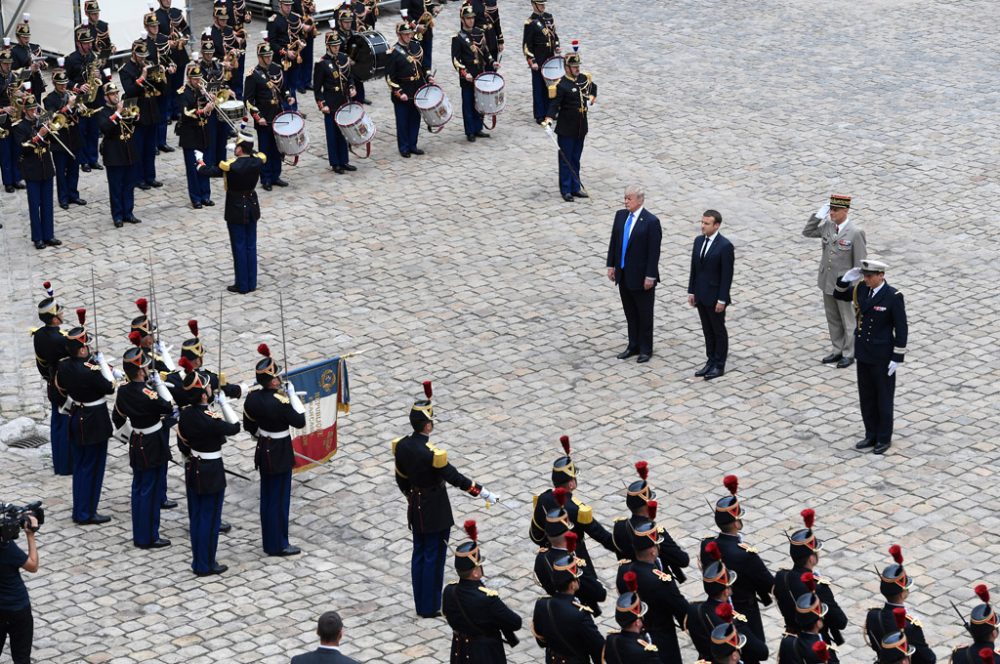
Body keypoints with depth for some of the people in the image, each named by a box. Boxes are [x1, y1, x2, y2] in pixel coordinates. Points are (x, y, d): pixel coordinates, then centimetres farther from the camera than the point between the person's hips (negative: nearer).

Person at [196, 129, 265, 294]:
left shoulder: (231, 166, -24)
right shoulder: (258, 161, -10)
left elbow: (210, 171, -10)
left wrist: (200, 162, 10)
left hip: (236, 210, -5)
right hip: (252, 207, 5)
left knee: (239, 247, 5)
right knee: (251, 246, 13)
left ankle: (242, 285, 12)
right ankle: (251, 283, 21)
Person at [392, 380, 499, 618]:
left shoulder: (401, 445, -6)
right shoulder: (431, 453, -28)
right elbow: (454, 477, -21)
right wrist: (483, 493, -14)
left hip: (416, 509, 7)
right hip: (436, 512, -7)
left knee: (419, 554, 17)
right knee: (434, 558, 5)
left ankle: (420, 605, 26)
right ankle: (430, 608, 15)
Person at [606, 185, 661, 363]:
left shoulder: (651, 221, -17)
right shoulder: (620, 215, 2)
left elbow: (654, 251, -16)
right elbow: (613, 241, 10)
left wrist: (650, 276, -16)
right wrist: (611, 265, 7)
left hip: (641, 276, -6)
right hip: (623, 274, 6)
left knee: (644, 313, 8)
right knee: (630, 313, 16)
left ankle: (646, 349, 20)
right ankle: (633, 346, 27)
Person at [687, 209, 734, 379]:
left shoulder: (725, 246, -17)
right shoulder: (699, 241, 4)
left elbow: (727, 275, -16)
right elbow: (694, 268, 10)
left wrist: (722, 300, -16)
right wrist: (691, 291, 8)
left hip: (715, 297, -7)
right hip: (701, 295, 7)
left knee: (719, 331, 6)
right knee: (707, 331, 15)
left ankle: (719, 365, 16)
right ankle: (710, 362, 24)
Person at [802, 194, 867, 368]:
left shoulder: (855, 233, -18)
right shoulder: (827, 225, -2)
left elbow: (860, 262, -14)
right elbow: (807, 232, 10)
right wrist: (818, 216, -5)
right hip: (827, 282, 6)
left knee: (848, 321, 9)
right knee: (833, 320, 17)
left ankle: (849, 354, 21)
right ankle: (838, 351, 31)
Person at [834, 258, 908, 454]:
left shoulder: (893, 297, -20)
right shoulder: (861, 289, -4)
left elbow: (902, 329, -16)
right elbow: (839, 295, 12)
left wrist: (897, 358, -16)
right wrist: (846, 279, -9)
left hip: (882, 356, -6)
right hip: (863, 352, 6)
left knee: (883, 397, 8)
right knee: (866, 396, 15)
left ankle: (885, 438, 22)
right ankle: (871, 435, 29)